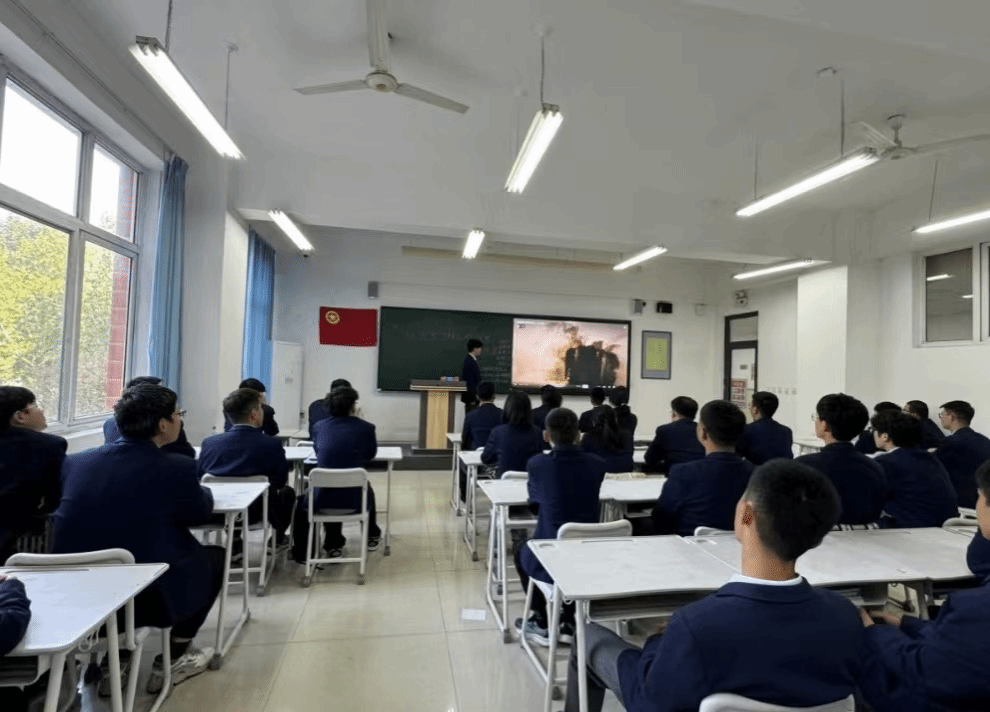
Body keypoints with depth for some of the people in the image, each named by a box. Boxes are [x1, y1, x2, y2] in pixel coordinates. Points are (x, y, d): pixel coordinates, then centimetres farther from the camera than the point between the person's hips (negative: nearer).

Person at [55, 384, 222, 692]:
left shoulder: (74, 461, 0)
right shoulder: (176, 467, -14)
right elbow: (201, 512, 4)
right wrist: (199, 490, 26)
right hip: (144, 599, -5)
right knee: (214, 556, 20)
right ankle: (172, 660, 24)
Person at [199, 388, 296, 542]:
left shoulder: (209, 443, -12)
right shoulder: (272, 445, -21)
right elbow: (281, 481, -7)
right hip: (255, 513, -4)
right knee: (287, 491, 27)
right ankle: (279, 538, 39)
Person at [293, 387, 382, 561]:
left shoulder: (318, 427, 2)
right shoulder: (366, 428, -4)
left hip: (323, 498, 1)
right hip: (354, 499, 0)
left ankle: (333, 545, 38)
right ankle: (372, 537, 55)